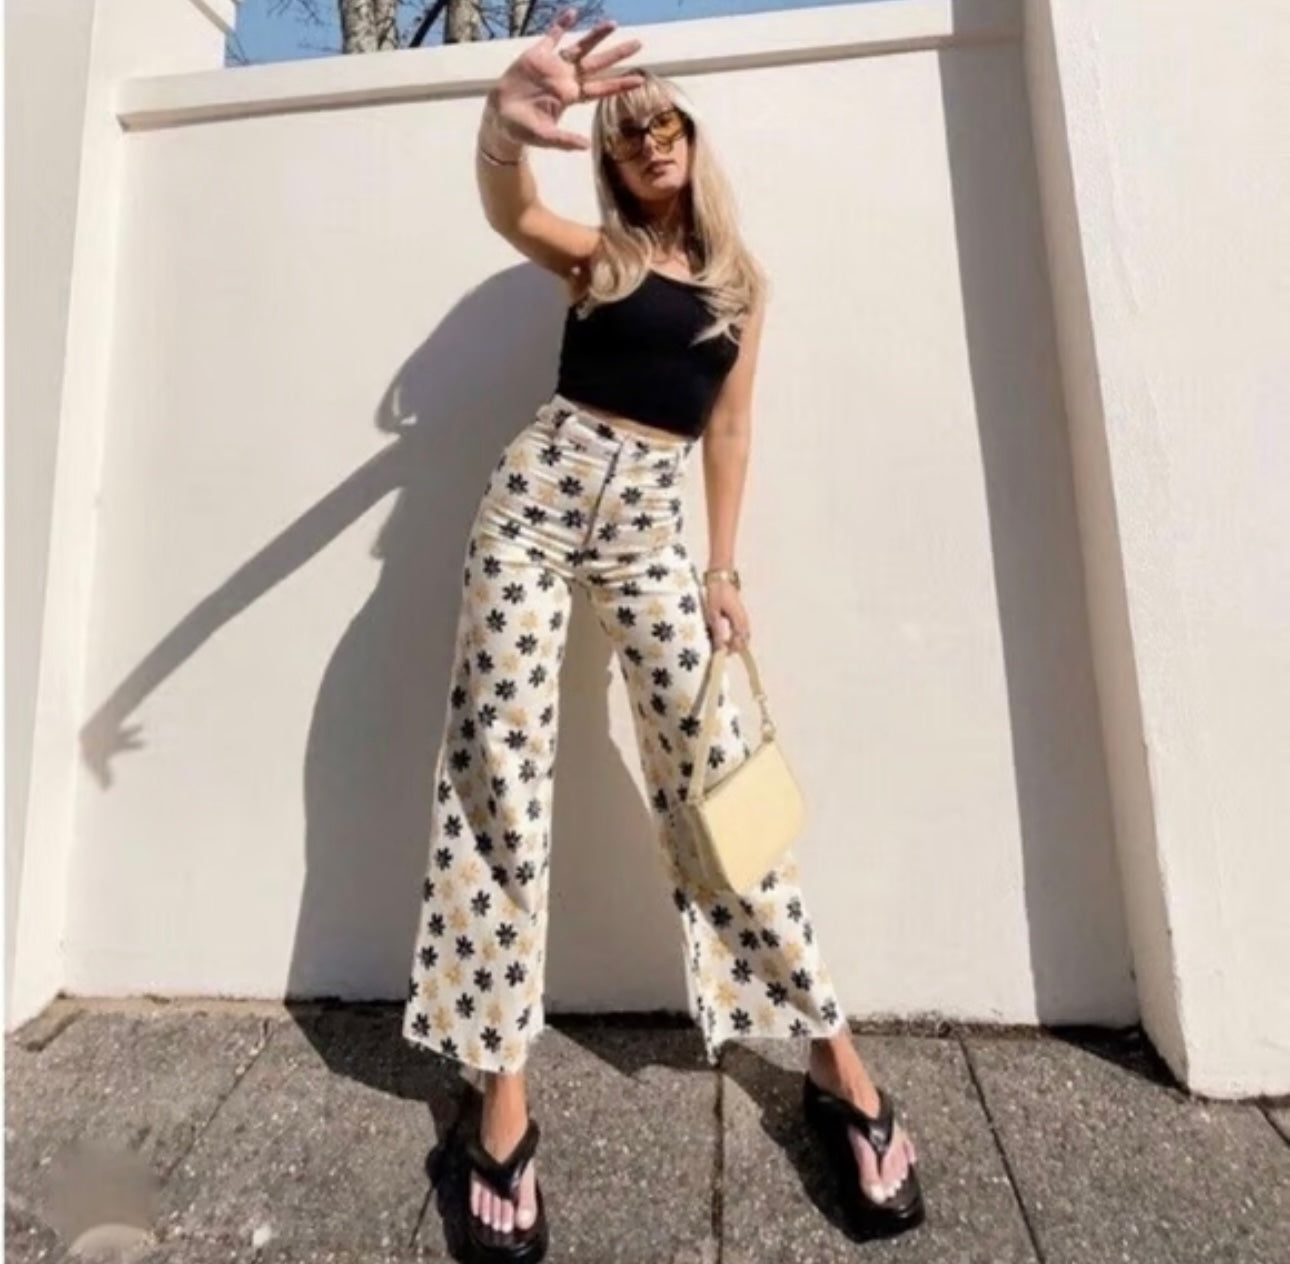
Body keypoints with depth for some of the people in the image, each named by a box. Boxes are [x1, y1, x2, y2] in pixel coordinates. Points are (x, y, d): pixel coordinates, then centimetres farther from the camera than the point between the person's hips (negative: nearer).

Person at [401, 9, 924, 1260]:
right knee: (498, 770, -7)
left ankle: (836, 1064, 8)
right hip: (540, 487, 0)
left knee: (709, 767, -6)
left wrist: (725, 568, 4)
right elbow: (507, 211, -10)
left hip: (647, 518, 1)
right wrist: (505, 120, -33)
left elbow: (727, 430, 13)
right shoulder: (598, 253, 13)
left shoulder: (742, 283, 18)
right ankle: (502, 1104, 5)